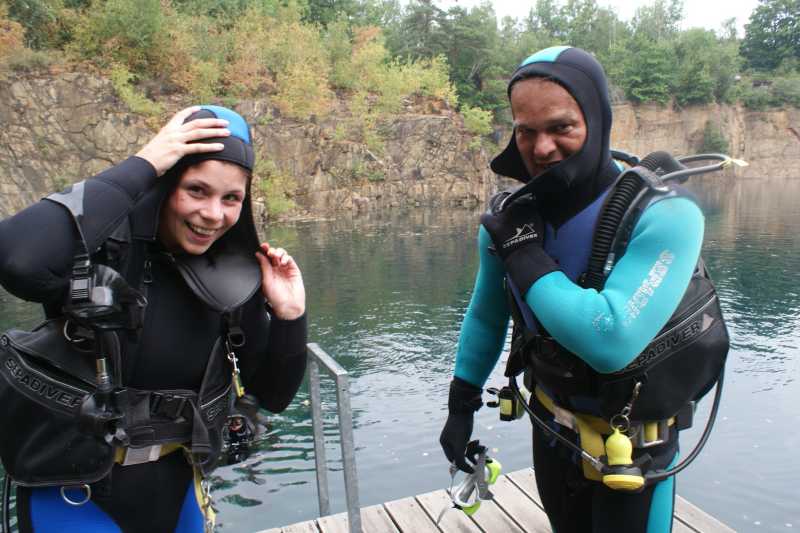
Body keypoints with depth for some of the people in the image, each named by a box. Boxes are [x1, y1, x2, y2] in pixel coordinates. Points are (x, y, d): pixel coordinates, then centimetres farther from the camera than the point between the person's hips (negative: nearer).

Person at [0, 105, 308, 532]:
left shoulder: (233, 276, -9)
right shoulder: (103, 247, -21)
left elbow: (273, 396, -2)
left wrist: (289, 317, -19)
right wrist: (140, 168, -35)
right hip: (73, 494, -4)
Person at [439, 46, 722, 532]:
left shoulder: (665, 216, -27)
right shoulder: (511, 216, -10)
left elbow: (610, 343, -38)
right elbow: (485, 316, 4)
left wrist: (524, 253, -30)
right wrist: (462, 405, 7)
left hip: (631, 446, -4)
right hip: (550, 430, 5)